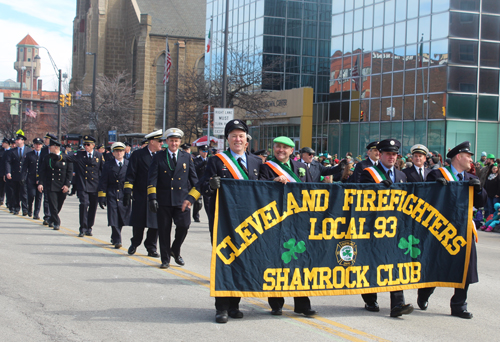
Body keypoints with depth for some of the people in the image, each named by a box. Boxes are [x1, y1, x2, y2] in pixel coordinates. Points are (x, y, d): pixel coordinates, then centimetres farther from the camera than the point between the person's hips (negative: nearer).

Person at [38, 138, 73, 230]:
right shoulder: (47, 158, 5)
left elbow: (70, 172, -1)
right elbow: (42, 171, 4)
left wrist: (67, 185, -8)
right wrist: (40, 183, -7)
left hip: (62, 187, 0)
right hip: (50, 186, 0)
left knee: (59, 205, 11)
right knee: (53, 205, -8)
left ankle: (52, 219, 32)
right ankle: (56, 222, -2)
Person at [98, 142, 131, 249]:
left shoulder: (129, 165, 7)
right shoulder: (108, 165, 5)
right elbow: (103, 182, 4)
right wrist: (101, 196, -3)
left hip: (125, 196, 1)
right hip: (112, 196, -1)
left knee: (122, 219, 6)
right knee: (114, 219, -7)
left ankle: (114, 237, 28)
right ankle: (117, 240, -3)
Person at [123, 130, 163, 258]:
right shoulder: (138, 155, -1)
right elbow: (130, 175, -4)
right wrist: (127, 192, -12)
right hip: (141, 196, -3)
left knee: (155, 223, 1)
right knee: (138, 224, 4)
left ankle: (151, 248, 13)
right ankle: (134, 244, 27)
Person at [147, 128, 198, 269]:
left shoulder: (187, 157, 10)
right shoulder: (158, 157, 5)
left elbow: (193, 177, 11)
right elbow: (152, 178, -1)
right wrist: (152, 197, -12)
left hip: (182, 199, 1)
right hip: (163, 200, -1)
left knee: (184, 225, -10)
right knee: (164, 230, 3)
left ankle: (175, 250, 16)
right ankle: (165, 259, 15)